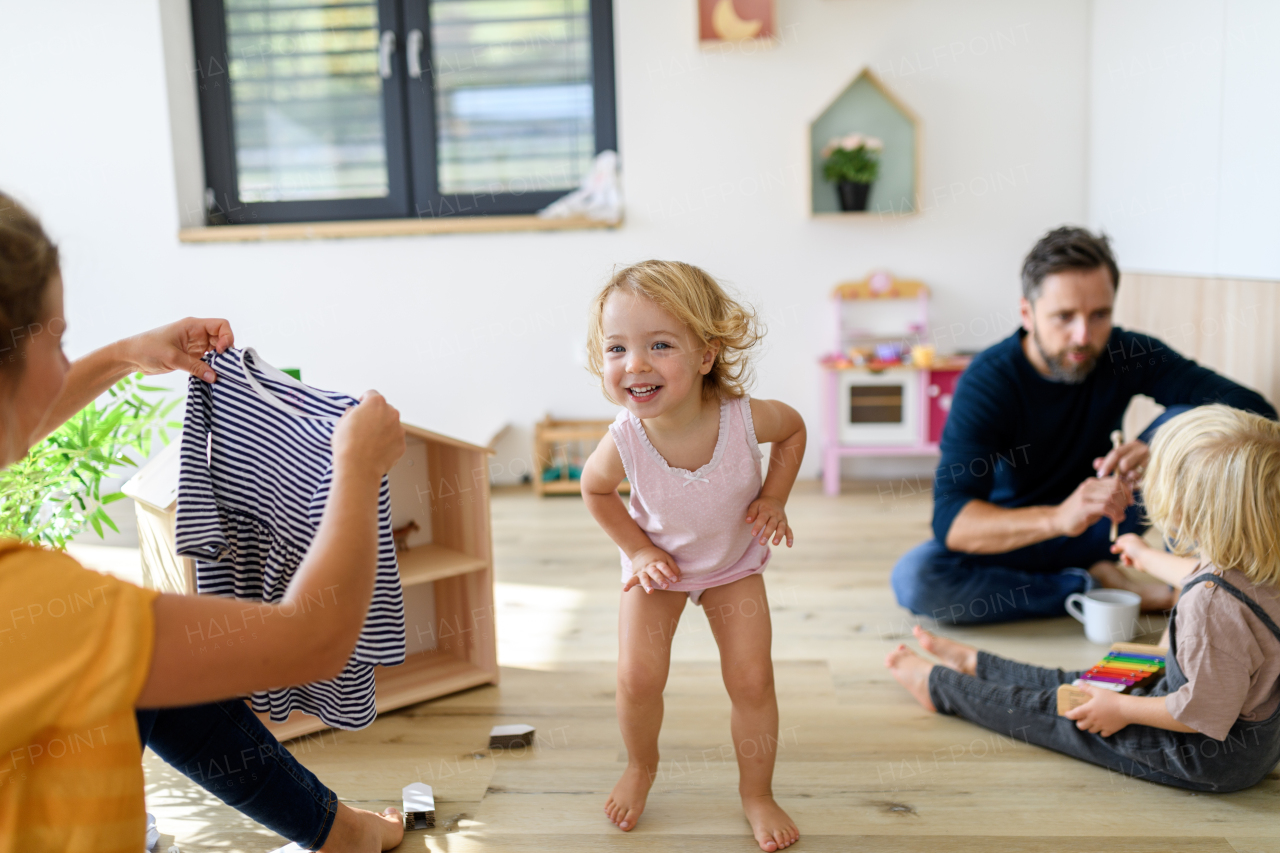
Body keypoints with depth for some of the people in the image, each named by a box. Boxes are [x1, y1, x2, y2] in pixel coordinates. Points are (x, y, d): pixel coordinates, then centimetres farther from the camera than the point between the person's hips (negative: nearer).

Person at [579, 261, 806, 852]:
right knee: (637, 677, -6)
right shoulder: (625, 442, -33)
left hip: (735, 563, 1)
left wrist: (774, 498, -15)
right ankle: (641, 765, 28)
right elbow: (595, 490, -8)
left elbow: (794, 429, -7)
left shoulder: (745, 417, -33)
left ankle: (756, 792, 25)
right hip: (659, 564, 0)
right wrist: (637, 550, -11)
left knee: (752, 680, -1)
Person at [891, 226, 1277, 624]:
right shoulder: (987, 382, -25)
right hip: (1016, 539, -2)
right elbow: (950, 520, -35)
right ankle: (1094, 586, -18)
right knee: (913, 578, -32)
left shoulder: (1129, 354, -14)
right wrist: (1058, 518, -52)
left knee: (1186, 417, -17)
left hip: (1098, 528, 2)